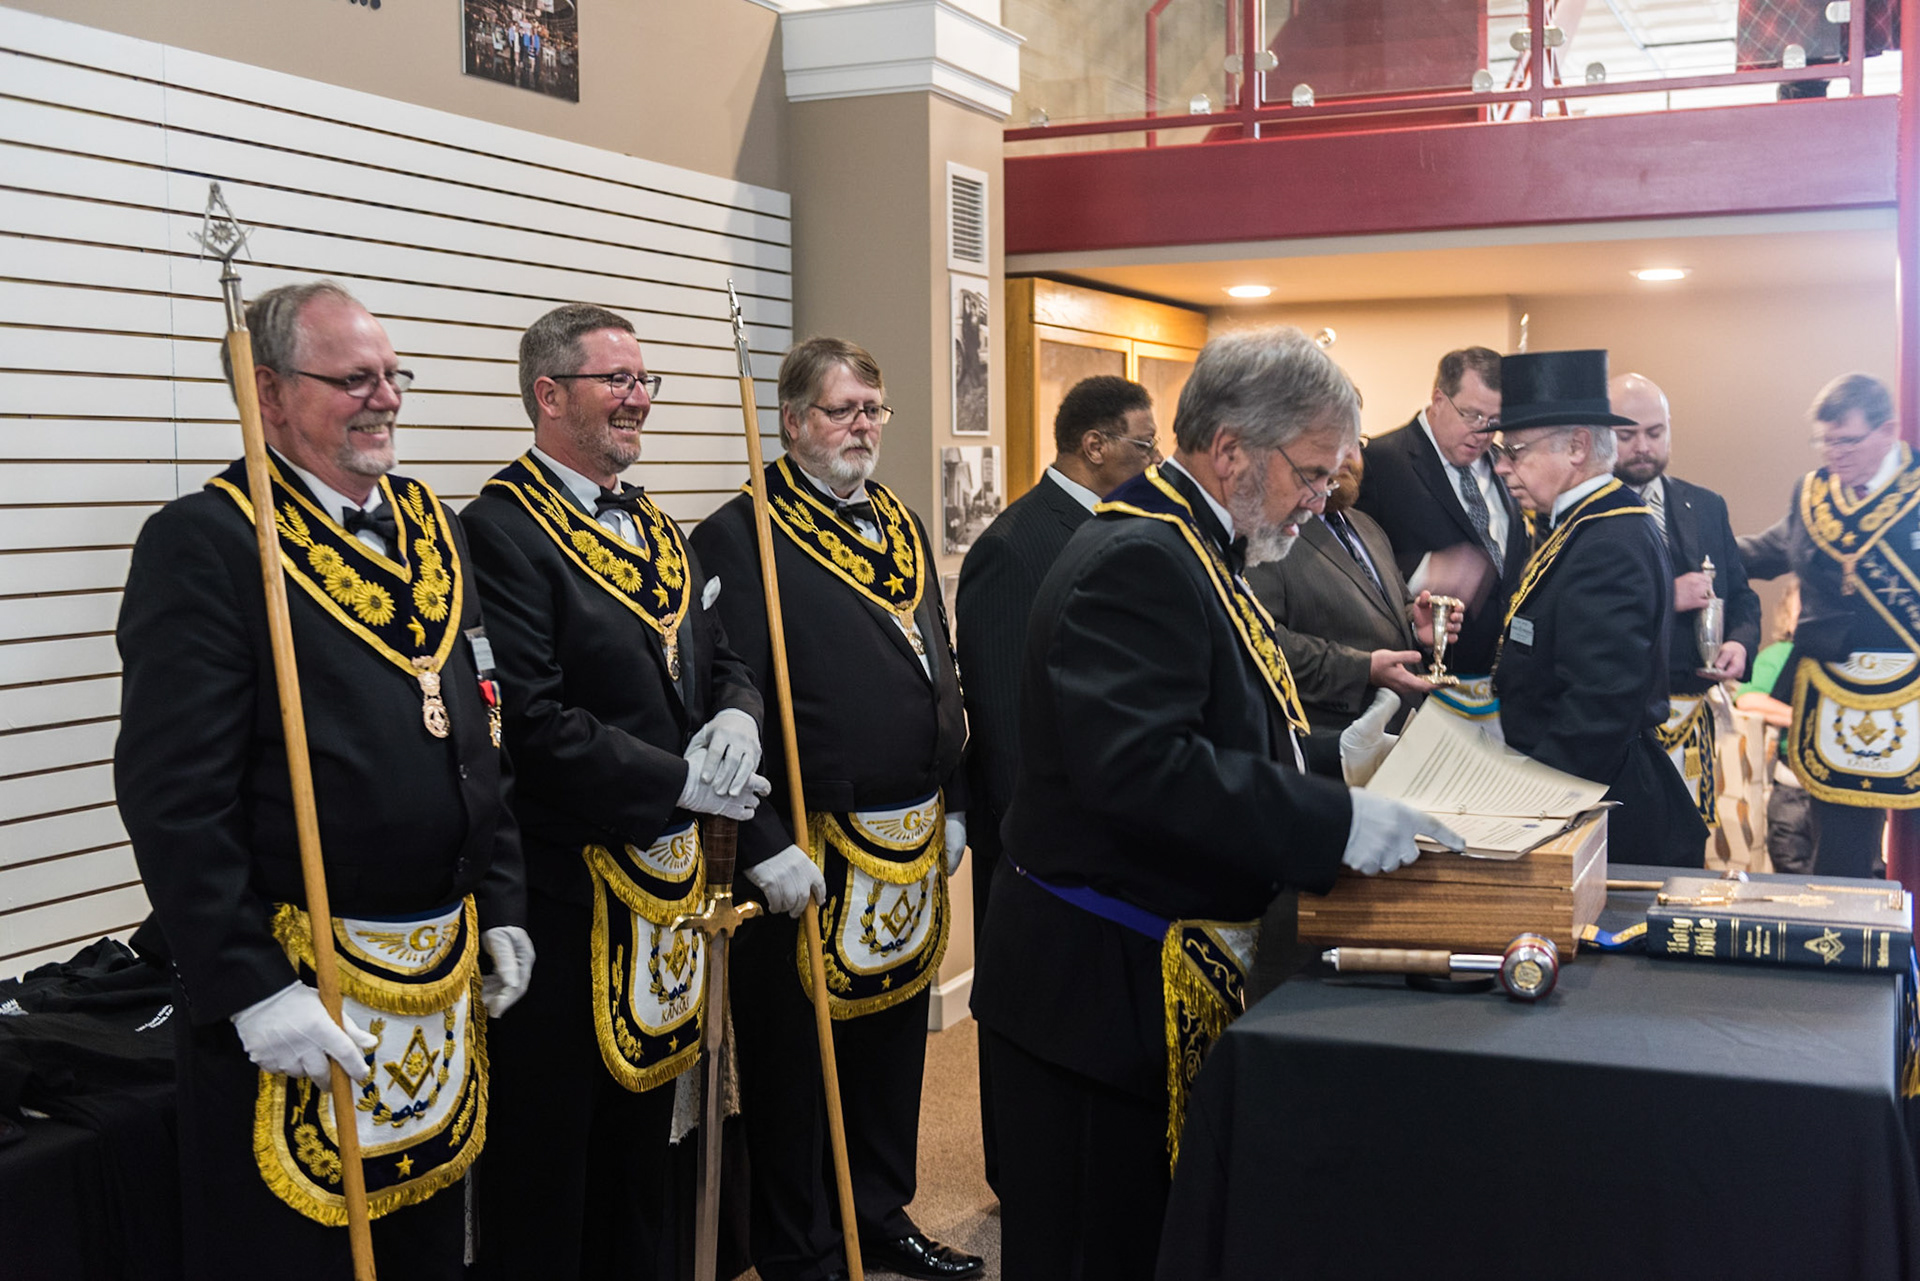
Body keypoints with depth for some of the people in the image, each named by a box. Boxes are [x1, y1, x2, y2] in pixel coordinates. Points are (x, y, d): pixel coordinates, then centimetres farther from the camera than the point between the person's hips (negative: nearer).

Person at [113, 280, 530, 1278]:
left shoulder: (426, 524, 10)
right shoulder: (204, 543, -13)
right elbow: (173, 797, -17)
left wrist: (500, 909, 12)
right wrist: (251, 989, -19)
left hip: (445, 973, 7)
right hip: (293, 987, -7)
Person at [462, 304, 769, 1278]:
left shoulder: (656, 531, 14)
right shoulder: (501, 531, -14)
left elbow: (719, 660, 18)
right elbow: (534, 723, -22)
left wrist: (736, 718, -5)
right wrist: (681, 782, -18)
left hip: (666, 879, 8)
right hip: (566, 893, -8)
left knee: (643, 1130, 21)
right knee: (546, 1156, 5)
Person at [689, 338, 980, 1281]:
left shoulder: (902, 529, 14)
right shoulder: (740, 537, -10)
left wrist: (953, 806, 15)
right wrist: (766, 844, -19)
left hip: (911, 844, 7)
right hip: (809, 851, -7)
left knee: (894, 1029, 18)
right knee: (795, 1053, 6)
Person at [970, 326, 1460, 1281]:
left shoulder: (1190, 551, 14)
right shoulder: (1137, 560, -20)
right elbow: (1139, 767, -32)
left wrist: (1336, 760, 10)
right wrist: (1333, 824, -30)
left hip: (1173, 982, 10)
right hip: (1099, 986, -10)